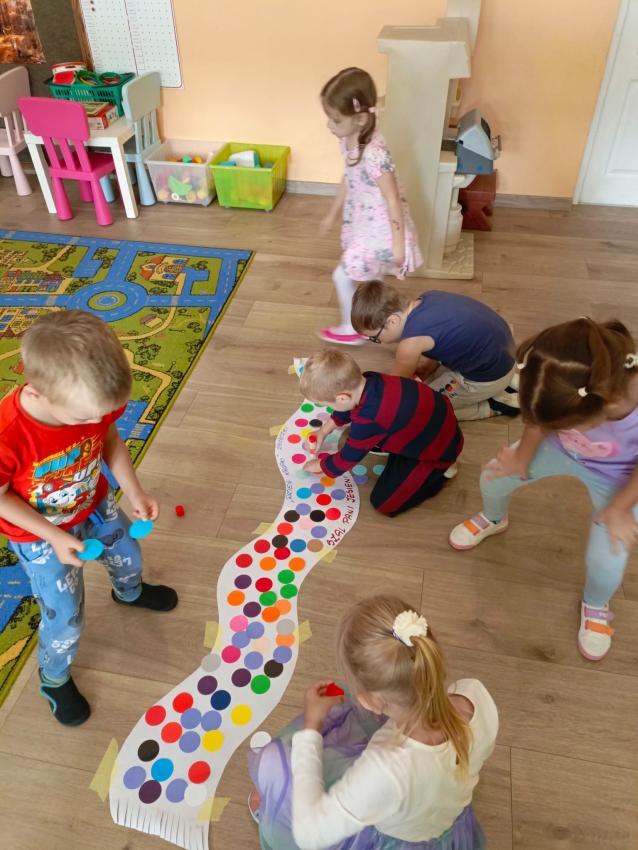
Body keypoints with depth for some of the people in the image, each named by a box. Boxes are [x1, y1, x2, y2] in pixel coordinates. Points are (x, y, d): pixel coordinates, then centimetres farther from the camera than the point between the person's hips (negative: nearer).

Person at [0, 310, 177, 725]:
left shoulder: (91, 397, -29)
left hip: (96, 506, 5)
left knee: (128, 556, 27)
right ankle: (54, 679, 43)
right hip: (40, 536, -4)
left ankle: (129, 591, 65)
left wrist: (136, 494, -13)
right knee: (65, 621, 9)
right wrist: (55, 538, -23)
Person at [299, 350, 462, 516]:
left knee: (383, 502, -4)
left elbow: (348, 458, -17)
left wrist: (319, 465, 1)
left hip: (438, 448, -8)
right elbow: (347, 408, 11)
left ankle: (437, 471, 6)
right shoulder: (368, 380, -14)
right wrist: (324, 431, 18)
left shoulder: (368, 420, -35)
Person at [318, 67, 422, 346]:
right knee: (369, 276, 24)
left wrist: (398, 246, -23)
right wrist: (333, 213, 22)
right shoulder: (348, 140, -6)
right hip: (364, 223, 9)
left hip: (380, 230, -8)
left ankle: (351, 329, 24)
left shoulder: (374, 154, -33)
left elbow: (393, 199, -27)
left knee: (342, 276, 2)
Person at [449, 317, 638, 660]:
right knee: (494, 477, 6)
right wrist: (521, 461, 1)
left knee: (606, 561, -6)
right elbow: (539, 423, -14)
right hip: (562, 449, 3)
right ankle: (494, 519, 45)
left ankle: (595, 605, 32)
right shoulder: (563, 390, -39)